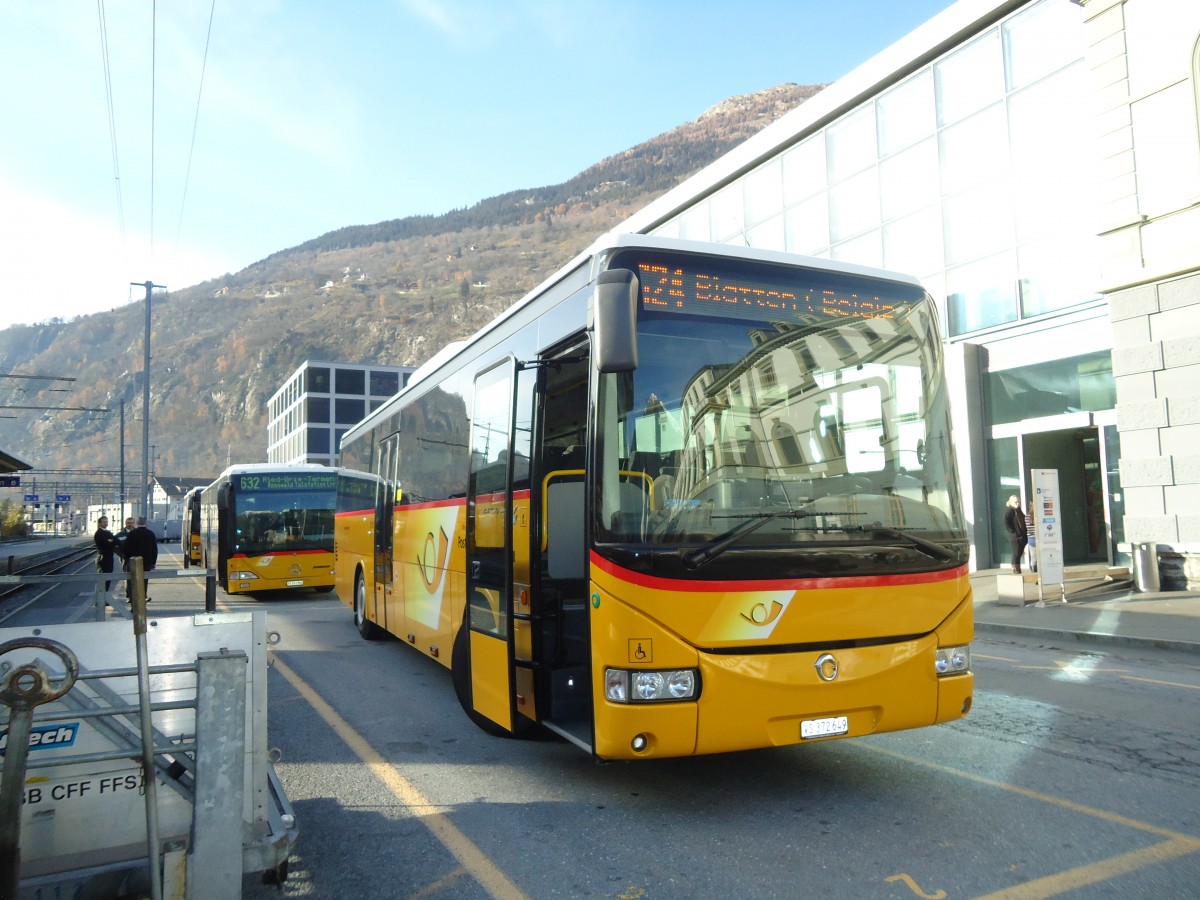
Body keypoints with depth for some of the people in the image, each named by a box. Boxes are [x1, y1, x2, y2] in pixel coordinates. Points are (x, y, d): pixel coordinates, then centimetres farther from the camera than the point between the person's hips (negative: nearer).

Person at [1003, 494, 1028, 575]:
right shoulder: (1009, 511, -8)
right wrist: (1013, 532, -18)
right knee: (1016, 554, -5)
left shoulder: (1019, 511, 15)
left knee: (1019, 553, 11)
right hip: (1015, 537, -7)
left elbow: (1023, 522, 23)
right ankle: (1015, 570, 0)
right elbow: (1006, 524, -16)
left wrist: (1025, 533, 11)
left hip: (1022, 537, 7)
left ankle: (1018, 571, 17)